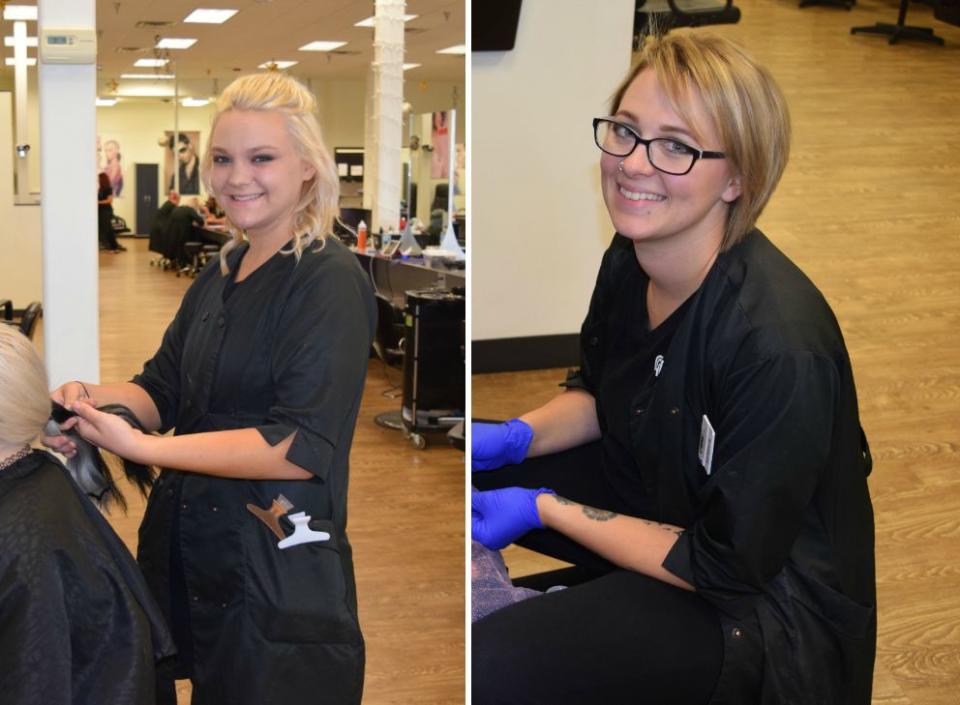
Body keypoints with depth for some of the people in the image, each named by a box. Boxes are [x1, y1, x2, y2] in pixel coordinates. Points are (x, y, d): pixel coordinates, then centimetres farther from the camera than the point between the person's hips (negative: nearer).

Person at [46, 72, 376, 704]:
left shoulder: (331, 280, -15)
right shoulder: (221, 274, 10)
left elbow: (301, 446, -23)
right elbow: (163, 391, 11)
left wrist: (141, 446, -27)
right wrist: (93, 397, -11)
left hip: (279, 576, -7)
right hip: (192, 555, 7)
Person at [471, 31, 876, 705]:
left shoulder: (779, 345, -31)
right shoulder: (629, 261, -7)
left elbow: (727, 565, -23)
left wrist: (545, 508, -20)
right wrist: (516, 437, -7)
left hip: (765, 600, -8)